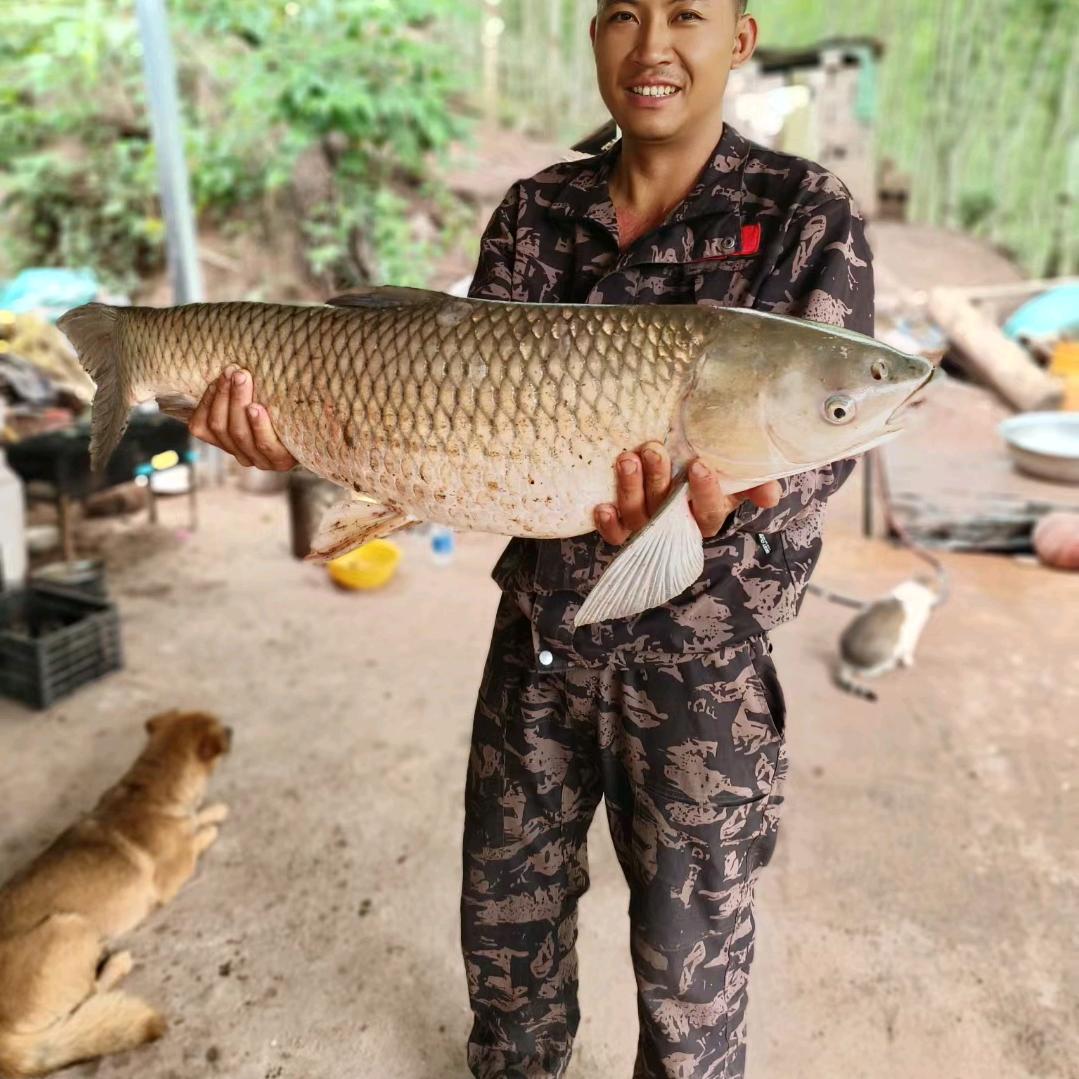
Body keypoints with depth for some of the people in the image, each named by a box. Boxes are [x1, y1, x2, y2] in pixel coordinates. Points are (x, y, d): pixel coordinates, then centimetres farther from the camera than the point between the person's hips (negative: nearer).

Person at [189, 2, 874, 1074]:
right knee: (505, 916, 23)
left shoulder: (806, 215, -6)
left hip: (699, 658, -3)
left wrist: (720, 510, -34)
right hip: (539, 631, 4)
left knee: (689, 970, 14)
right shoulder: (536, 210, 3)